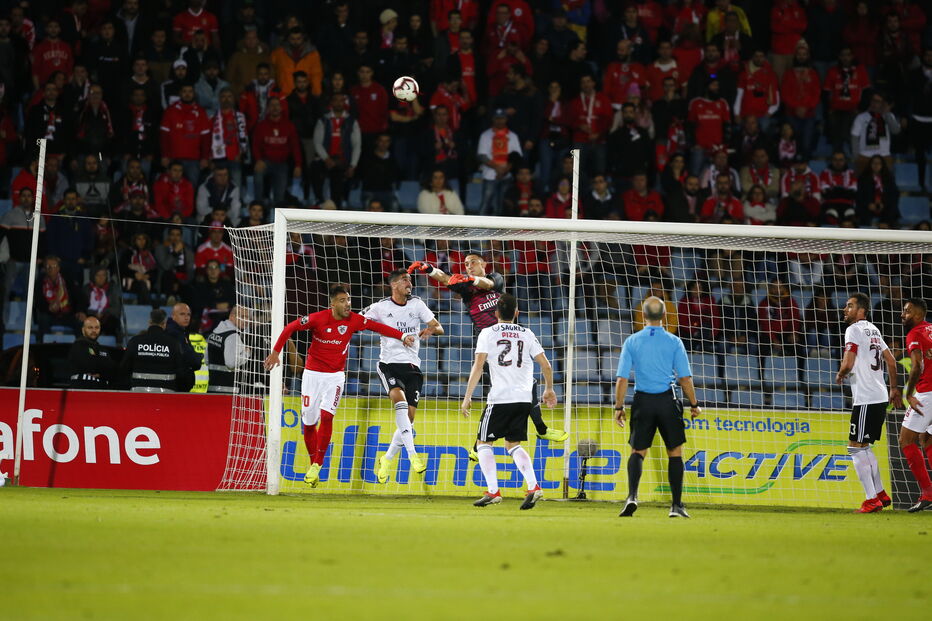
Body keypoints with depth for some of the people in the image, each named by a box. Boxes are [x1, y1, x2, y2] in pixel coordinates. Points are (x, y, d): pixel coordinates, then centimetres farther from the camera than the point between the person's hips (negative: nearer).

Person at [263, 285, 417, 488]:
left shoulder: (353, 320, -7)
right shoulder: (318, 318, -14)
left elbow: (377, 326, 0)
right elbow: (290, 328, -7)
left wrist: (402, 336, -10)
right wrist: (275, 352, -9)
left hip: (335, 376, 0)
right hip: (312, 374, 0)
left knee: (326, 416, -18)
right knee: (309, 423, 1)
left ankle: (317, 466, -11)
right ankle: (313, 463, 21)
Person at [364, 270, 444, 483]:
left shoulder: (416, 304, 7)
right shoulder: (381, 307, 1)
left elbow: (439, 327, 6)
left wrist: (431, 330, -18)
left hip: (411, 366, 3)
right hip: (389, 363, -3)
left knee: (408, 418, -3)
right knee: (400, 400, -30)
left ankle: (387, 460, 18)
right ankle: (412, 455, -36)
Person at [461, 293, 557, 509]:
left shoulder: (488, 333, 1)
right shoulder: (526, 334, 11)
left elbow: (478, 366, -7)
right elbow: (546, 365, 10)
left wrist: (467, 397, -5)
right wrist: (549, 390, 26)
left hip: (500, 398, -4)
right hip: (524, 398, 4)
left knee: (484, 443, 8)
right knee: (513, 444, 17)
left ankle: (493, 491, -7)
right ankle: (533, 487, -1)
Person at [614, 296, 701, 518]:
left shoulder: (632, 341, 0)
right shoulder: (673, 342, -3)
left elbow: (622, 378, -3)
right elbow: (685, 378, -4)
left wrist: (619, 407, 4)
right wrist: (694, 404, 6)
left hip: (642, 401, 1)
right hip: (667, 401, -1)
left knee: (638, 452, 10)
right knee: (675, 452, 10)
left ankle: (632, 496, -13)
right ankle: (677, 506, 7)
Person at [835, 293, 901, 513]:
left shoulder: (854, 330, -10)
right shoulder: (873, 330, 17)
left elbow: (848, 364, -19)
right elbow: (891, 362, 23)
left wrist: (840, 375, 2)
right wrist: (894, 388, 32)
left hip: (866, 399, -9)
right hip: (880, 398, 9)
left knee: (856, 447, -6)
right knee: (864, 447, 18)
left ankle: (872, 500, -10)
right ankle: (881, 494, 22)